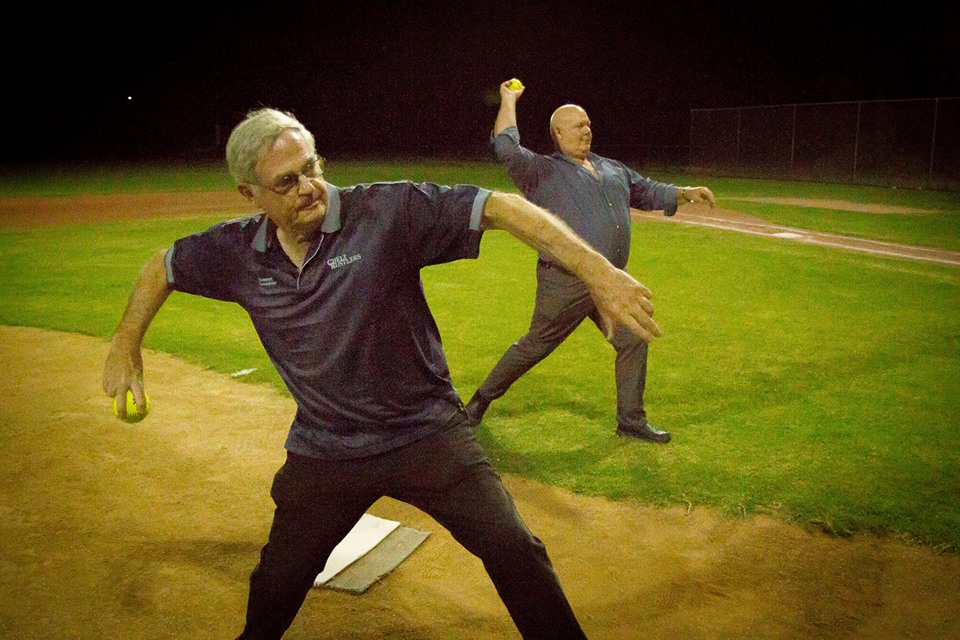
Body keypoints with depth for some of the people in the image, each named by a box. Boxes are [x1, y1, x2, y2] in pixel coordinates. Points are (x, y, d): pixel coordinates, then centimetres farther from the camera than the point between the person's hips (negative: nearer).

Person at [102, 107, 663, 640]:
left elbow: (500, 208, -26)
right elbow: (163, 268, 15)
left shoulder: (389, 210, -18)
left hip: (427, 433, -3)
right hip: (322, 454, 3)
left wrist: (597, 270, -36)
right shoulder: (238, 252, -5)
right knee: (276, 586, 18)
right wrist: (126, 349, 14)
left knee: (512, 548, -11)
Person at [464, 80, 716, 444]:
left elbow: (649, 192, 26)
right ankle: (483, 397, 21)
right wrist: (509, 100, -11)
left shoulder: (613, 169, 19)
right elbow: (506, 150, -19)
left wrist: (686, 193, 12)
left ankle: (631, 420, 21)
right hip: (565, 283, -7)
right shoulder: (542, 171, -4)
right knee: (534, 347, 1)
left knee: (633, 341, 7)